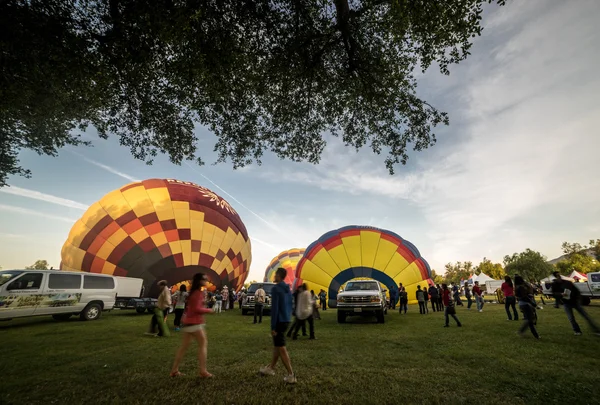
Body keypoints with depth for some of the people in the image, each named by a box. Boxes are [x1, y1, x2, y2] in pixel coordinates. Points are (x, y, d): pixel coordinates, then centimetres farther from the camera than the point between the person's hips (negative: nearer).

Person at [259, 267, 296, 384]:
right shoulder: (288, 289, 9)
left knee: (281, 348, 1)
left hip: (279, 321, -8)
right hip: (286, 321, 9)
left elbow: (274, 308, -20)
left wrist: (273, 326, -16)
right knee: (277, 345, 21)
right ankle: (271, 368, 34)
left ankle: (291, 375, 5)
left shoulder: (276, 288, -17)